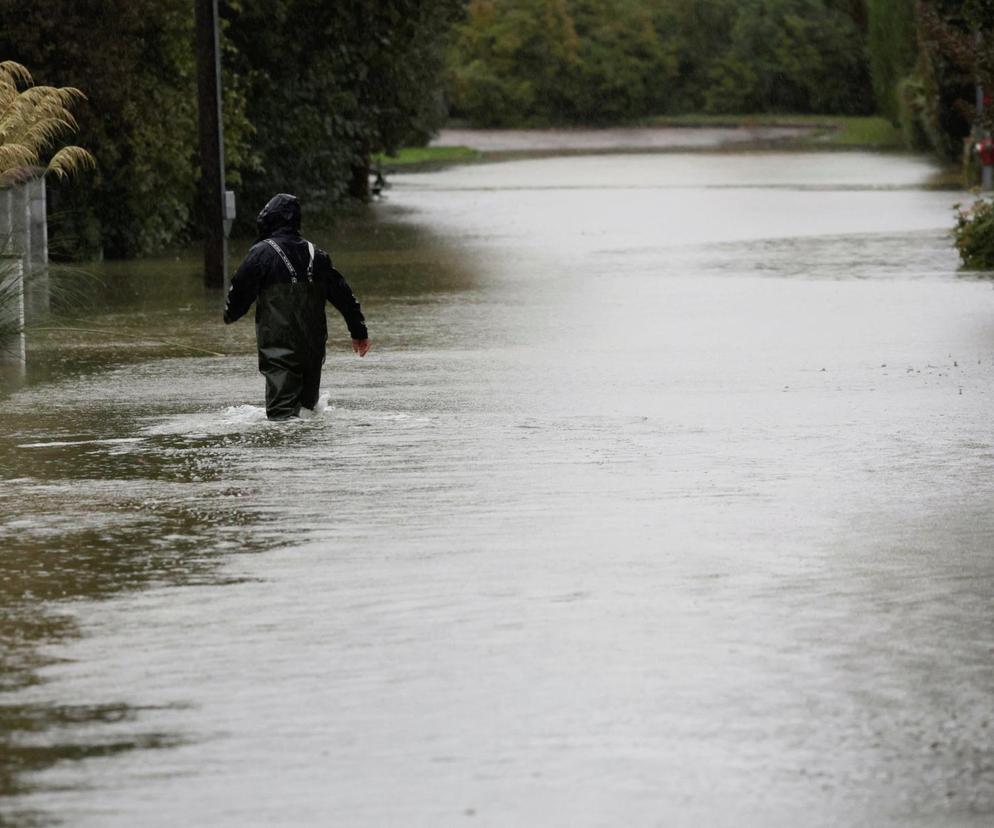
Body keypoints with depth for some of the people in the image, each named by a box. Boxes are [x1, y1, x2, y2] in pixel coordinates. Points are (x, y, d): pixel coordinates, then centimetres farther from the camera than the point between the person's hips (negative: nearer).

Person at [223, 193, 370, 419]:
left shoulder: (261, 253, -9)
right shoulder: (315, 255, 8)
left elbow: (240, 291, -5)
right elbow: (342, 293, 11)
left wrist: (230, 315, 17)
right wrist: (359, 332, 19)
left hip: (278, 347, -5)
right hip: (314, 347, 5)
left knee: (282, 408, -10)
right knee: (309, 403, 19)